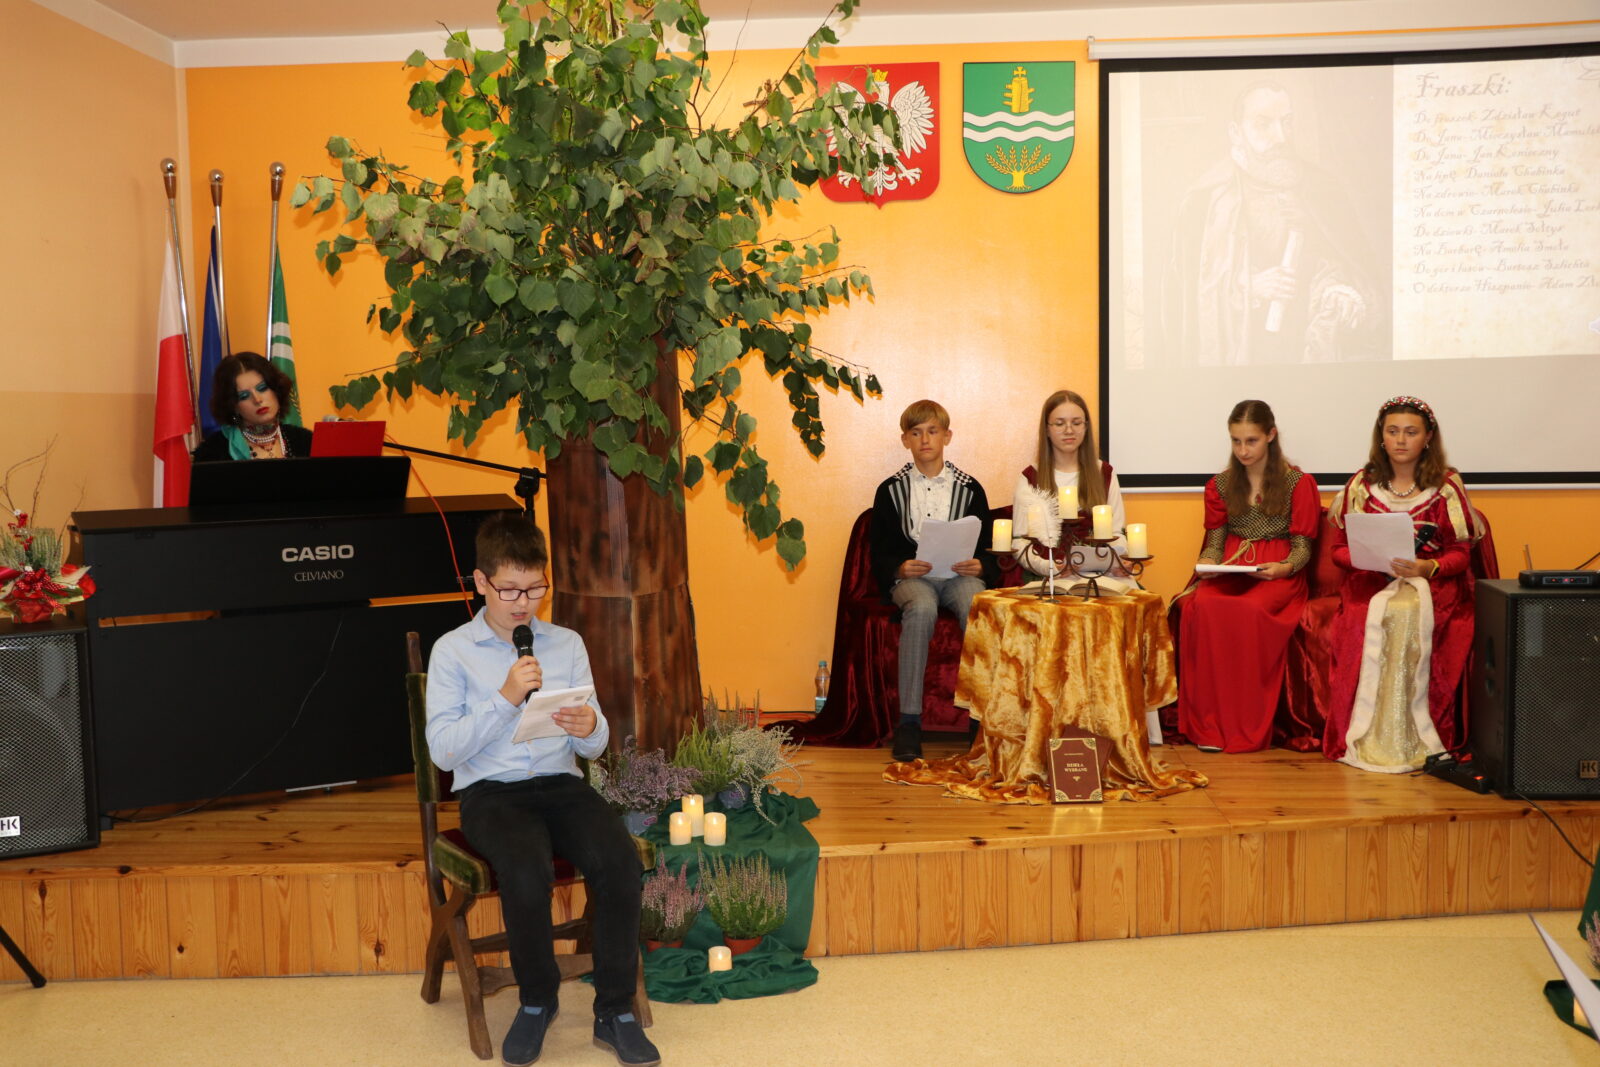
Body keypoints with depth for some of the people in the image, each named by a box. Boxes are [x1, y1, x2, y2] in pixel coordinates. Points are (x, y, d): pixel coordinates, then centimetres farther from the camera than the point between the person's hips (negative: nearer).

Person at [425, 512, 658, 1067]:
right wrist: (505, 698, -16)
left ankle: (615, 1010, -9)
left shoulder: (567, 644, 11)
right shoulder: (452, 651, 2)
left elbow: (595, 746, 10)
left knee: (620, 861, -27)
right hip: (490, 791, -2)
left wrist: (589, 727, -14)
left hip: (560, 783, 3)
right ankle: (537, 1000, -5)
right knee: (527, 871, -33)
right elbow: (444, 750, -7)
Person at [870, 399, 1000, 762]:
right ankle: (909, 720, -34)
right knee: (921, 608, -37)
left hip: (961, 574, 1)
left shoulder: (969, 488, 13)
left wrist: (980, 568, -12)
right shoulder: (890, 490, 11)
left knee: (977, 608, -35)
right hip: (910, 577, -1)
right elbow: (878, 554, 6)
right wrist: (900, 568, -15)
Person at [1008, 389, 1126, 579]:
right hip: (1048, 578, -2)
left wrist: (1117, 560, -8)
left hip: (1099, 575, 2)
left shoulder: (1105, 474, 17)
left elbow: (1117, 533, 15)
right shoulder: (1030, 478, 8)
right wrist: (1047, 567, -20)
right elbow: (1020, 541, 0)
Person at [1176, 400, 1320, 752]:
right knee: (1203, 607, -34)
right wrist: (1207, 563, -8)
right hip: (1230, 572, 3)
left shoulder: (1299, 483, 8)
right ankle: (1209, 724, -30)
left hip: (1278, 575, -2)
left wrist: (1283, 568, -18)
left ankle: (1249, 728, -28)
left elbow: (1302, 548, 3)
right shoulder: (1220, 485, 17)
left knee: (1248, 609, -38)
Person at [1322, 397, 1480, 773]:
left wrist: (1427, 567, -18)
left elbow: (1460, 553, 3)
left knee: (1413, 615, -35)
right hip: (1371, 580, 1)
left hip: (1433, 580, -1)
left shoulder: (1447, 485, 6)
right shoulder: (1361, 484, 10)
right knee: (1373, 618, -34)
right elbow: (1339, 548, 10)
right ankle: (1370, 738, -26)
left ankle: (1420, 738, -23)